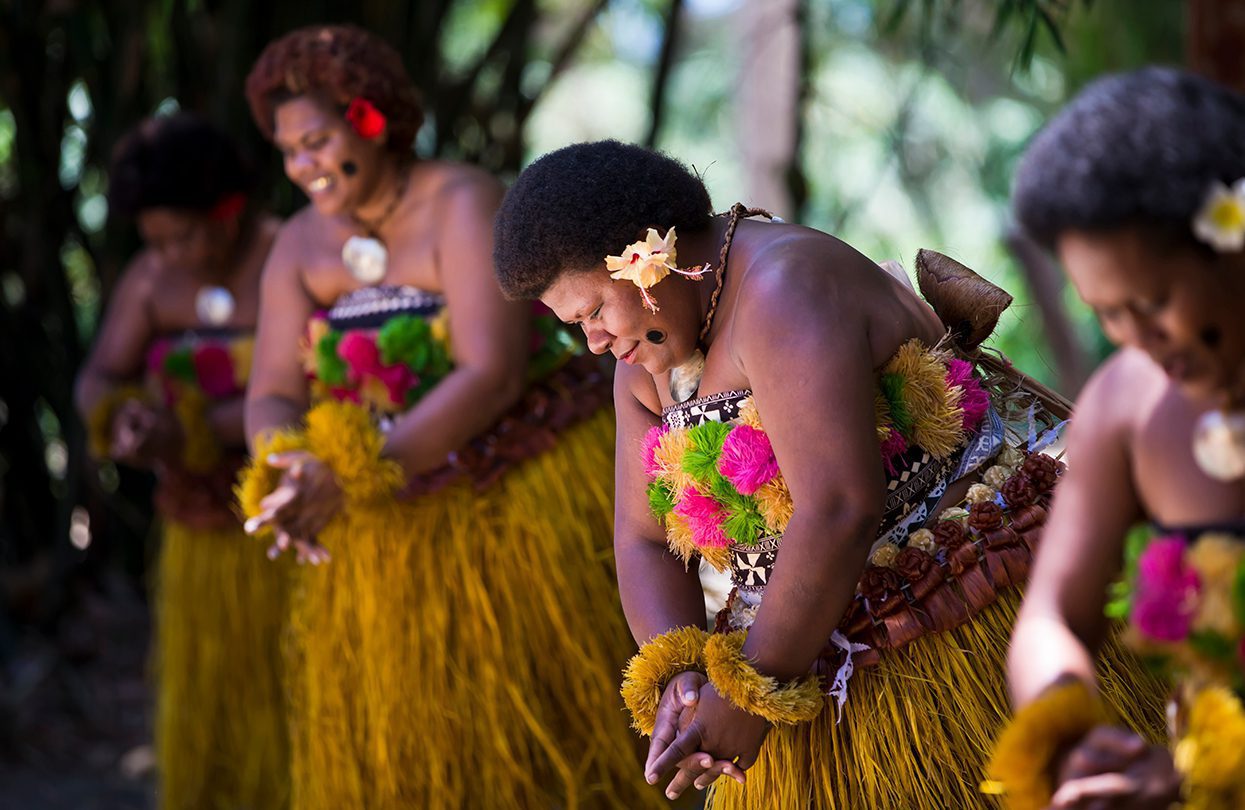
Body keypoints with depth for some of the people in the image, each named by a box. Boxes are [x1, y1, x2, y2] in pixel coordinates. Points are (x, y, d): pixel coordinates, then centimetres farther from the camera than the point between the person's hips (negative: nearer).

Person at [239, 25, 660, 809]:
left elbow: (492, 375, -27)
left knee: (556, 738, 6)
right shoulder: (300, 245, 1)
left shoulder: (464, 204, -17)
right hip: (390, 531, 5)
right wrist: (291, 473, -29)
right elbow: (272, 398, -5)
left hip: (529, 497, -5)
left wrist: (356, 472, -34)